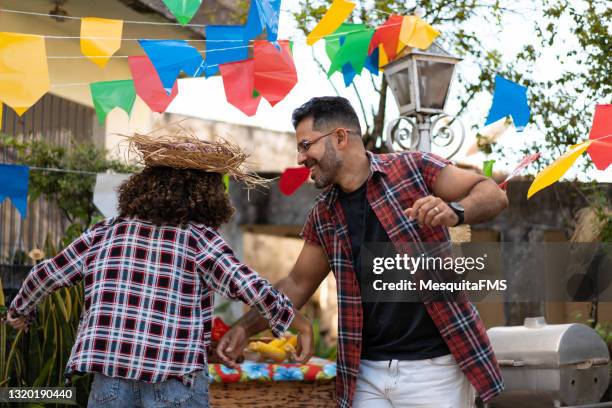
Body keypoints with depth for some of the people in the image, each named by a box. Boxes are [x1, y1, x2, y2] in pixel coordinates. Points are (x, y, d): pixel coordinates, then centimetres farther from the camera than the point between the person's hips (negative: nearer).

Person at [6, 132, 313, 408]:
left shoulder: (104, 234, 9)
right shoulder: (198, 238, -2)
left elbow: (46, 275, 17)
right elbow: (246, 284, -12)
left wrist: (20, 310, 36)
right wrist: (301, 325, -4)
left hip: (111, 379, 3)